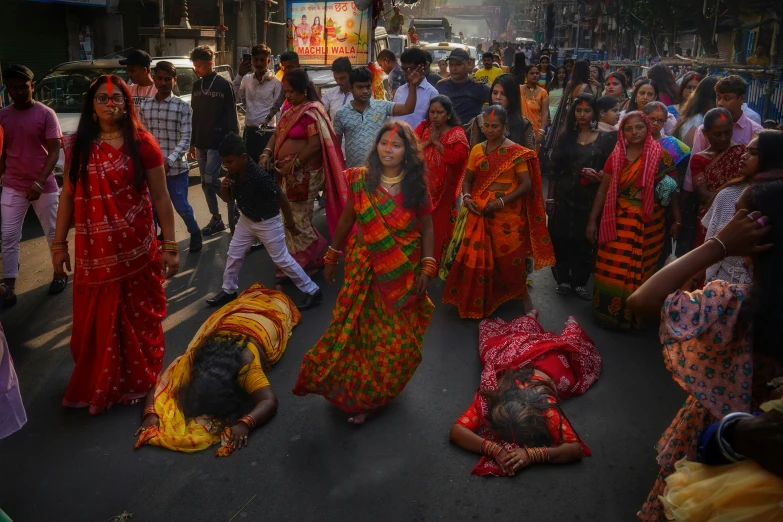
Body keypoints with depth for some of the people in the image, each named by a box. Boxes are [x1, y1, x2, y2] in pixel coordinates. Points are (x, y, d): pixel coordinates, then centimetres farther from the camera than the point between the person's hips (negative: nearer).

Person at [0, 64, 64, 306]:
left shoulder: (46, 113, -7)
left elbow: (54, 151, -10)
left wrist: (39, 181, -21)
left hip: (44, 186, -3)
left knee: (53, 233, 10)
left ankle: (60, 275, 28)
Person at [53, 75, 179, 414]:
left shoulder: (141, 143, -4)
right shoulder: (77, 145, 4)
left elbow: (161, 197, -4)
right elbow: (68, 196, 9)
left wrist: (170, 246, -7)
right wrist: (59, 244, 7)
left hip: (136, 249, -2)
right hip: (93, 251, 2)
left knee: (138, 318, 10)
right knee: (94, 323, 11)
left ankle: (138, 383, 30)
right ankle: (95, 386, 32)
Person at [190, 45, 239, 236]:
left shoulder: (223, 85, -7)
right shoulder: (197, 85, 11)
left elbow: (231, 116, -9)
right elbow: (194, 114, 14)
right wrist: (192, 141, 12)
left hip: (217, 142, -7)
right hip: (200, 142, 7)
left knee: (211, 179, -12)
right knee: (205, 182, 7)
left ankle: (233, 203, 12)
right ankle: (216, 219, 16)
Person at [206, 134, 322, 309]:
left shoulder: (260, 176, -34)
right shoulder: (233, 174, -11)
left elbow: (282, 198, -24)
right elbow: (227, 198, 4)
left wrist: (290, 224, -13)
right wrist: (223, 187, -20)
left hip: (268, 223, -7)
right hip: (246, 220, 8)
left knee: (282, 259, 1)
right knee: (233, 255, 16)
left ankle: (312, 291, 13)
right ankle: (228, 291, 36)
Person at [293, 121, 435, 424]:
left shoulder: (416, 186, -6)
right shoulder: (360, 180, -6)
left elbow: (427, 229, -1)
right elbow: (345, 221, 4)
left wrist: (426, 269, -7)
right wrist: (332, 257, 9)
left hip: (403, 273, 1)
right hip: (364, 269, 0)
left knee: (397, 339, 7)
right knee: (360, 331, 5)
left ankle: (371, 394, 27)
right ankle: (357, 395, 27)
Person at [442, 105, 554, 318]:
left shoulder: (516, 152, -6)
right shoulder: (477, 150, 7)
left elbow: (526, 184, -9)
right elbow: (468, 179, 12)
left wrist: (502, 201, -20)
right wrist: (467, 196, -9)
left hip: (507, 214, -3)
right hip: (480, 213, 4)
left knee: (510, 256, 2)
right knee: (476, 256, 5)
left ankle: (523, 295, 25)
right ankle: (477, 301, 22)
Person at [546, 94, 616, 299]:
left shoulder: (606, 138, 0)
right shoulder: (566, 137, 5)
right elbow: (555, 170, 5)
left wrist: (599, 176, -19)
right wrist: (550, 198, 1)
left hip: (590, 199, -1)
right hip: (564, 197, 1)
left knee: (585, 242, 5)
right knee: (560, 240, 2)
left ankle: (579, 282, 19)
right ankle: (563, 280, 19)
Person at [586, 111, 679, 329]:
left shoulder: (660, 156, -2)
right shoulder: (616, 157, 2)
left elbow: (673, 189, -1)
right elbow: (603, 190, 4)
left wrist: (677, 219, -8)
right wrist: (592, 220, 2)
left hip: (649, 223, -1)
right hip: (619, 221, 1)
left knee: (640, 271, 8)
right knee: (612, 270, 2)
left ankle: (633, 315, 24)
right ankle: (609, 312, 20)